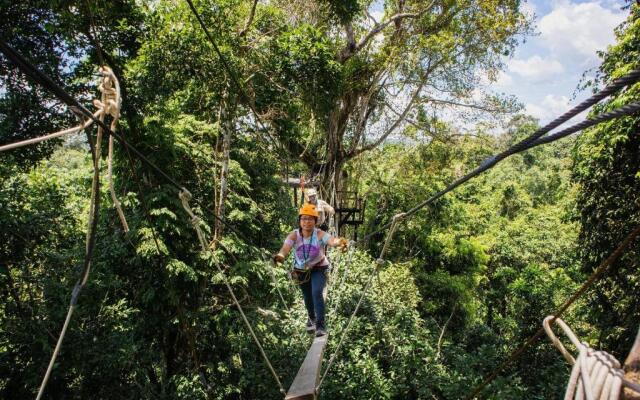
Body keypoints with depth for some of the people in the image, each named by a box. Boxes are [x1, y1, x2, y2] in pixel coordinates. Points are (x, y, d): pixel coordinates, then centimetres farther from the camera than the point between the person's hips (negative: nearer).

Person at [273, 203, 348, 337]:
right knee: (307, 297, 20)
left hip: (319, 269, -3)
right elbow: (286, 247, -40)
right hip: (301, 270, 3)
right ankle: (311, 318, 52)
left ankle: (321, 325, -13)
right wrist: (280, 255, -63)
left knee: (317, 293, -25)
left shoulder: (320, 234, -27)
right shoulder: (294, 235, -22)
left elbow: (332, 241, -47)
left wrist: (340, 241, -71)